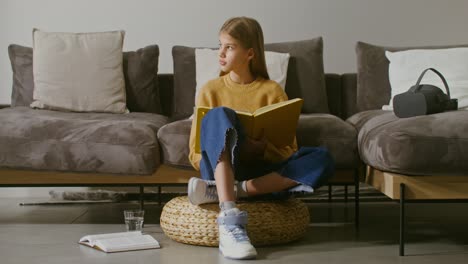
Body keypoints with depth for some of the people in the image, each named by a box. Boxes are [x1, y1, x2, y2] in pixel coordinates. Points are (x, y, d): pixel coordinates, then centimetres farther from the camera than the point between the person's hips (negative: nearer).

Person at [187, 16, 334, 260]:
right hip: (221, 168, -1)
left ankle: (218, 191, -31)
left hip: (261, 174, 1)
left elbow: (289, 151, 4)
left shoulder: (272, 91, 6)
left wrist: (261, 149, -17)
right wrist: (219, 148, -17)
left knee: (322, 160, -24)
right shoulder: (211, 90, 7)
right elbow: (195, 154, 6)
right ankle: (229, 221, -47)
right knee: (220, 114, -29)